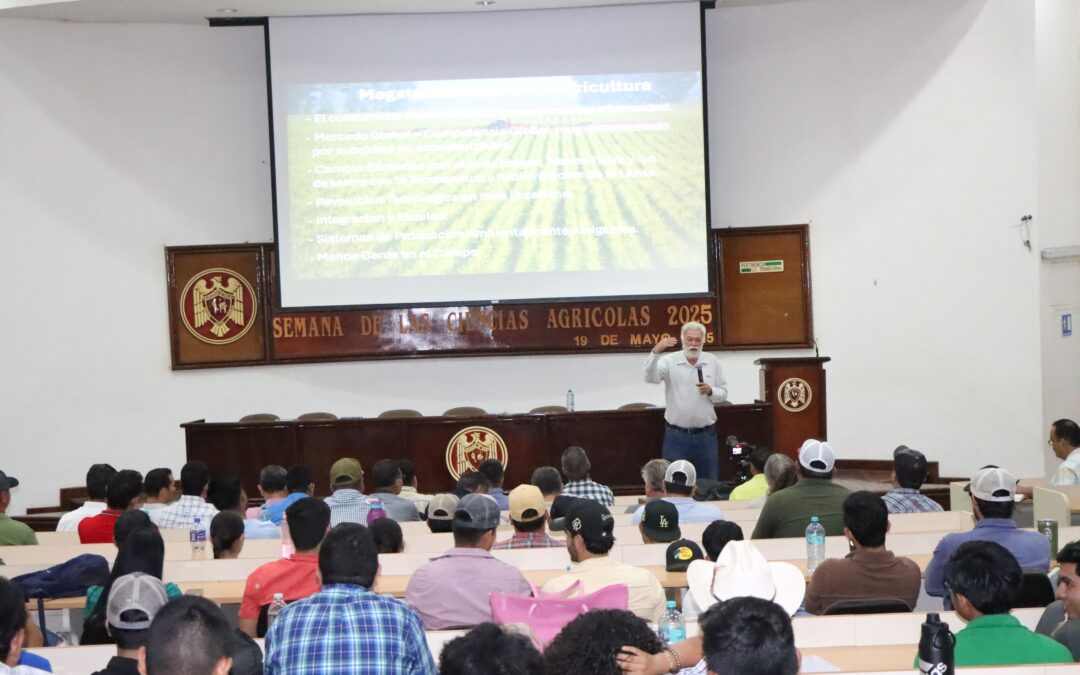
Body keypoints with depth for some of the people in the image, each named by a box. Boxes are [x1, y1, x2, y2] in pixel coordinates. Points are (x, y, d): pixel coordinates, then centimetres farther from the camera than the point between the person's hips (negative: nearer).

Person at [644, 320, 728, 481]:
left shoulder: (713, 362, 4)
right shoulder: (669, 361, -5)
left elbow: (723, 394, 9)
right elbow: (650, 377, -23)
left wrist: (710, 391, -14)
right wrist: (655, 352, -38)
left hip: (706, 435, 2)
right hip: (676, 435, -2)